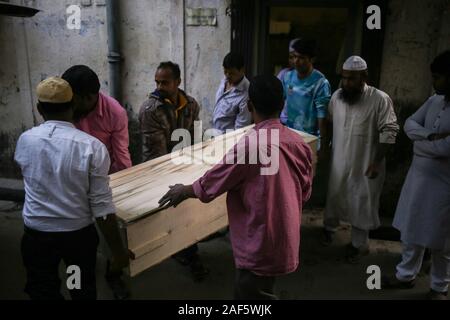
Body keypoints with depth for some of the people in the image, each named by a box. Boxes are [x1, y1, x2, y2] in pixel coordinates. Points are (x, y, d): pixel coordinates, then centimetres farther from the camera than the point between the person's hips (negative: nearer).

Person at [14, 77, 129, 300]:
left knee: (43, 293, 20)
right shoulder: (92, 147, -19)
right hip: (79, 235, -1)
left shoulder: (25, 141, -8)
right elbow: (102, 208, -18)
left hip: (36, 235, 2)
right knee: (83, 291, 22)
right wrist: (118, 251, -9)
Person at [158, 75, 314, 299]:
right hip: (285, 242, 7)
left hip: (260, 248, -7)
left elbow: (212, 183, -11)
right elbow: (305, 193, 10)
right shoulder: (299, 143, -2)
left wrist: (184, 191, 8)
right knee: (244, 291, 24)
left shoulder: (250, 145, -23)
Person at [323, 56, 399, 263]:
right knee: (334, 195, 19)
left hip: (365, 163, -4)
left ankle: (359, 244, 25)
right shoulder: (337, 96, -2)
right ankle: (329, 227, 44)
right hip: (339, 160, 4)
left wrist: (376, 162, -18)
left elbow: (388, 132, -15)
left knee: (361, 203, 8)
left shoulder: (380, 99, -17)